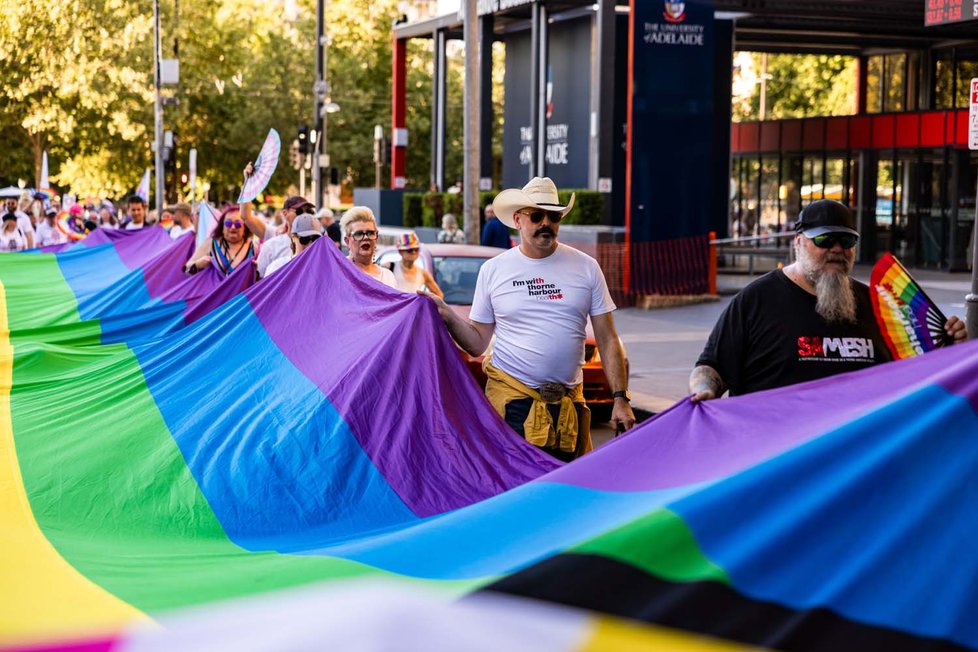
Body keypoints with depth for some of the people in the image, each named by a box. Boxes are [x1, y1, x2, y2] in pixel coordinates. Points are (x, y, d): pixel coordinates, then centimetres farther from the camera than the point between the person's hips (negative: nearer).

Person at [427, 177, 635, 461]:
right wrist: (447, 317, -10)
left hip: (569, 401, 1)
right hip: (511, 396, -1)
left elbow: (608, 340, 6)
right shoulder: (493, 270, 5)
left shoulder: (585, 267, 5)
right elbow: (478, 343, 7)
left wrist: (620, 398, -1)